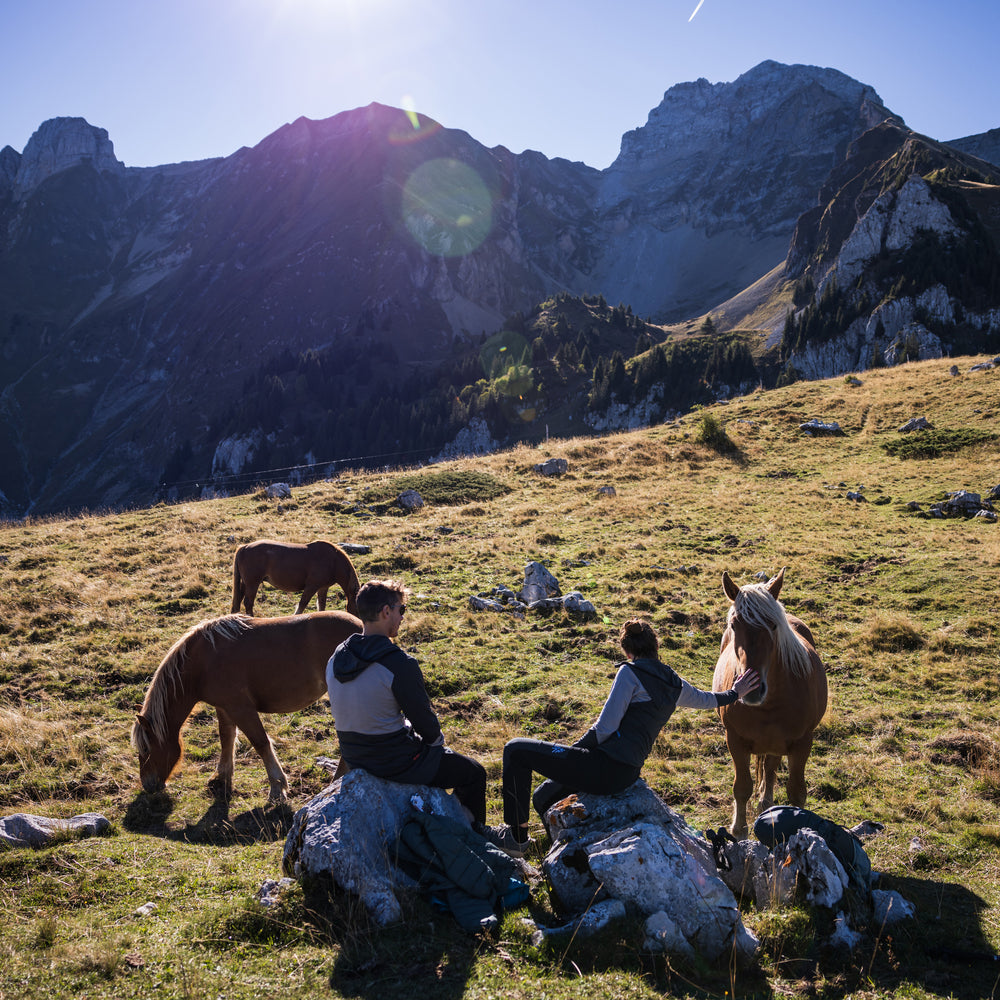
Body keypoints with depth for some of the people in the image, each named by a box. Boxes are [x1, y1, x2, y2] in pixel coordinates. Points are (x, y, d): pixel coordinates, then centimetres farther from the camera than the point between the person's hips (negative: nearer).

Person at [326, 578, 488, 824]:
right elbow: (424, 720, -16)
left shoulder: (335, 659, -2)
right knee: (474, 773, 14)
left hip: (355, 759, 8)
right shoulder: (399, 665, -25)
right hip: (397, 765, -8)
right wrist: (436, 738, 8)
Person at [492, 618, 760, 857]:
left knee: (516, 750, 0)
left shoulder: (631, 672, -9)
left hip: (606, 768, -9)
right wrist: (734, 694, 52)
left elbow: (605, 727, -15)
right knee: (543, 798, 26)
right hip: (627, 774, 9)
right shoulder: (675, 685, 13)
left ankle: (516, 836, 1)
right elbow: (707, 699, 33)